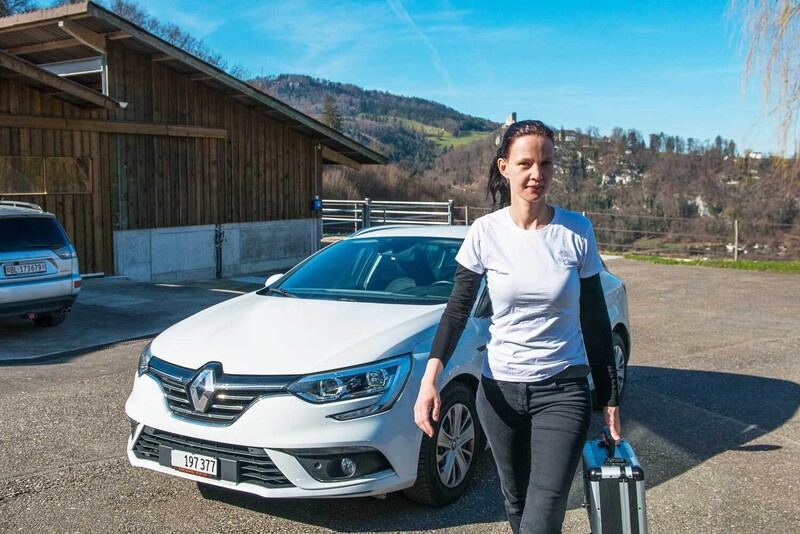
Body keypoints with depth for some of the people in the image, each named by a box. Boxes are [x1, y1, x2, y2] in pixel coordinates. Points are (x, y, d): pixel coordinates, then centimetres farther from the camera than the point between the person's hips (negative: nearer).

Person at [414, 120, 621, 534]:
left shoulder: (577, 232, -6)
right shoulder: (486, 232, -5)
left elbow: (594, 319, 1)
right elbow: (458, 308, -3)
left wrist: (609, 397, 3)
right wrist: (430, 378, -17)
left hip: (563, 391, -1)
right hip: (500, 390, 2)